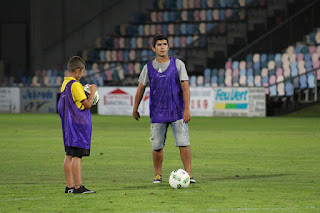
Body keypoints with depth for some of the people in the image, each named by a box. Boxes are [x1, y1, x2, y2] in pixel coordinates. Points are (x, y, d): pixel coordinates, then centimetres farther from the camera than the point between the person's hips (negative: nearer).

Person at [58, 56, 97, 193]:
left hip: (68, 124, 9)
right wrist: (93, 92, 1)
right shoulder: (75, 85, -16)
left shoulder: (64, 84, 12)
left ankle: (70, 186, 11)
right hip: (78, 125, -9)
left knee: (69, 156, 9)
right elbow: (87, 104, -15)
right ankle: (78, 186, -10)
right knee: (77, 156, -9)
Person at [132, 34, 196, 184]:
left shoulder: (178, 64, 1)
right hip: (157, 114, 1)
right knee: (157, 146, 3)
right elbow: (140, 89, 15)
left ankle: (188, 174, -7)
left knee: (184, 143, -10)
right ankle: (157, 175, 17)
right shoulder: (148, 68, 5)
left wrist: (187, 109, -11)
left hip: (177, 113, -1)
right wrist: (135, 109, 18)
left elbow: (185, 88, -3)